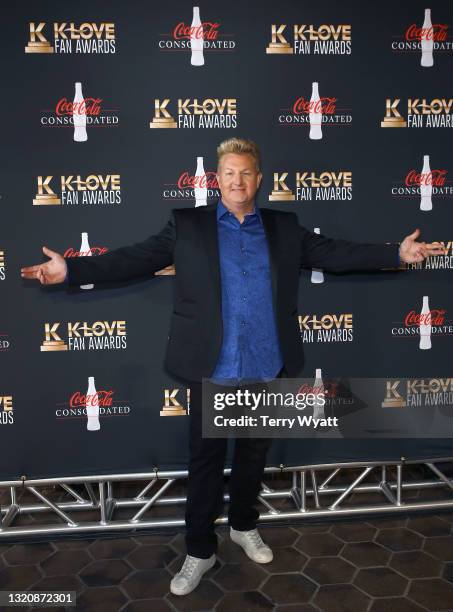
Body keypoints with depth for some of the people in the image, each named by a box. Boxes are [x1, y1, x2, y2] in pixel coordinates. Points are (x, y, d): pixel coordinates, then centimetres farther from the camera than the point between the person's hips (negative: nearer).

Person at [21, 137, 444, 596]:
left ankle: (244, 526, 43)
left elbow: (335, 253, 6)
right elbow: (135, 258, -5)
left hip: (267, 368, 3)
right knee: (205, 459, 9)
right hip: (213, 369, -2)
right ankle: (200, 550, 28)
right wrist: (71, 269, -14)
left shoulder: (285, 229, 7)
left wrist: (397, 254, 1)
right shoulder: (187, 226, 0)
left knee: (254, 454, 19)